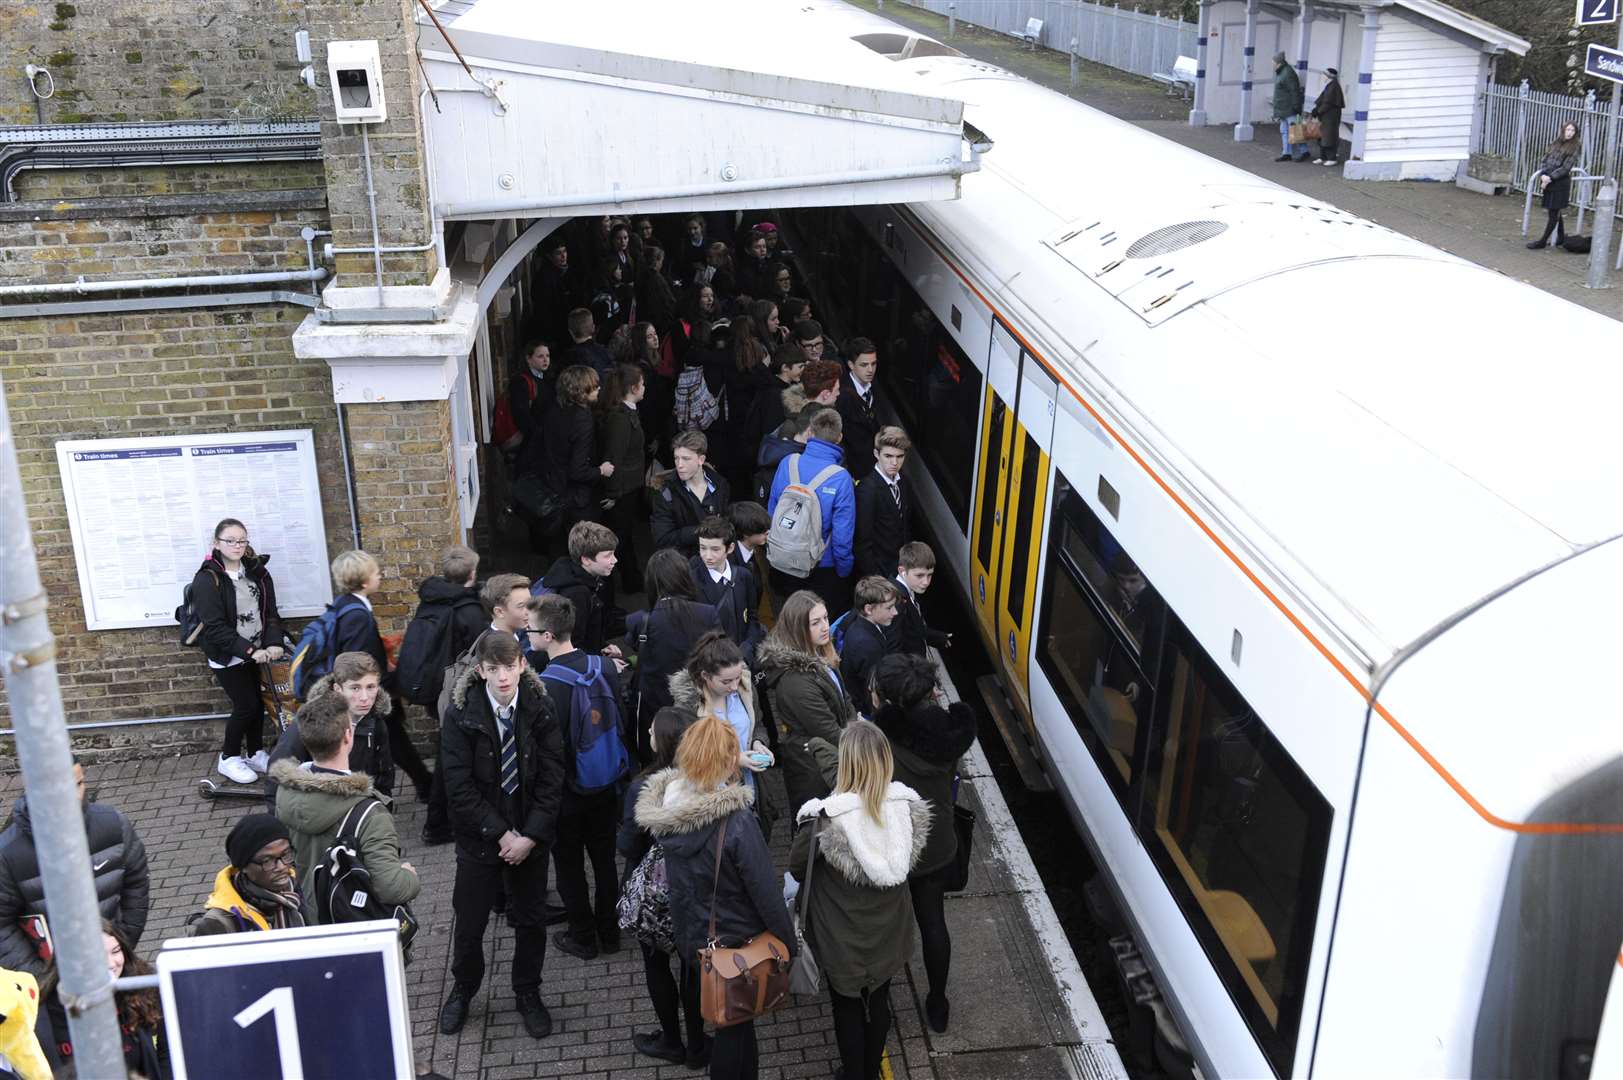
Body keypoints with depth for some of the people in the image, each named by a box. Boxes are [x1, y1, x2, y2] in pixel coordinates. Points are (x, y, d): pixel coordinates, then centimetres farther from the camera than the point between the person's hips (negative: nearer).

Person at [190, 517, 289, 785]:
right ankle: (228, 758, 15)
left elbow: (270, 611, 0)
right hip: (228, 656, -5)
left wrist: (274, 642, -17)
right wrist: (249, 650, -25)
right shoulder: (207, 579, -15)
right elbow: (214, 626, -20)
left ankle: (256, 754, 28)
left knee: (258, 703, 10)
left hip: (256, 651, 5)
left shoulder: (256, 571, 2)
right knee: (247, 705, -4)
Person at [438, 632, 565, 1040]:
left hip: (531, 837, 1)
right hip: (479, 837, -1)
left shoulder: (540, 710, -10)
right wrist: (501, 834, -15)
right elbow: (460, 787, -14)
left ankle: (528, 994, 34)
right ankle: (462, 990, 38)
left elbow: (552, 777, -8)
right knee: (469, 923, 11)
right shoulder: (460, 715, -14)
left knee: (531, 921, 12)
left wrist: (530, 836, -14)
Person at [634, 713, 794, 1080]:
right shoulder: (736, 822, -30)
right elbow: (766, 892, -22)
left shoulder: (667, 812, -12)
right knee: (735, 1017, 16)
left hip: (692, 935, 5)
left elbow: (676, 881, 1)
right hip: (737, 939, -5)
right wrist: (788, 941, -8)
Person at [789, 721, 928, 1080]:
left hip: (843, 936, -4)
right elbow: (907, 862, -2)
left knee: (848, 1008, 20)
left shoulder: (825, 818, -31)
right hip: (889, 929, 4)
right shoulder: (906, 805, -19)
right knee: (879, 1000, 26)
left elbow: (797, 868, -13)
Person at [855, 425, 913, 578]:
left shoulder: (901, 483, 5)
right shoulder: (867, 490, -19)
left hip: (902, 568, 7)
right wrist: (872, 579, -18)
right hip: (879, 570, -7)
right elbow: (863, 541, -18)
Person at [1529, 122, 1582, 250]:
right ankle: (1561, 237, 31)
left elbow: (1565, 168, -12)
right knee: (1556, 212, 17)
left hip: (1560, 184, -6)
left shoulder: (1574, 148, -5)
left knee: (1554, 213, 0)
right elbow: (1544, 160, 7)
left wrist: (1550, 178, -18)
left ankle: (1542, 241, 4)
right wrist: (1543, 175, -11)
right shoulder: (1555, 144, 11)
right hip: (1548, 182, 6)